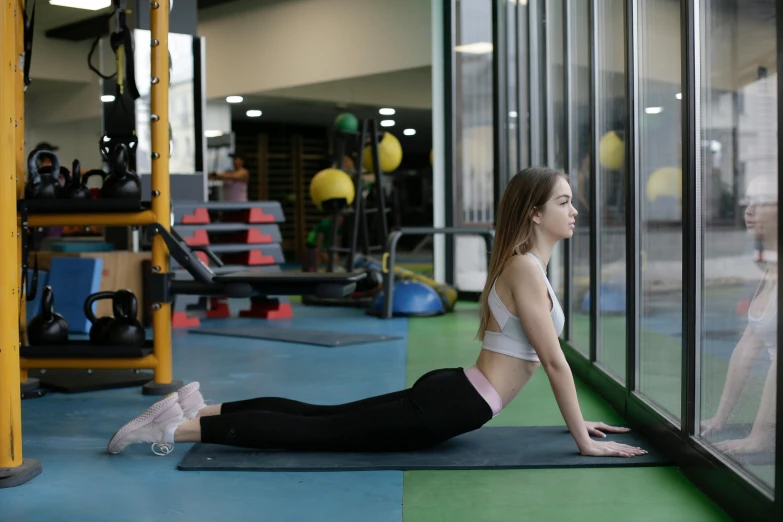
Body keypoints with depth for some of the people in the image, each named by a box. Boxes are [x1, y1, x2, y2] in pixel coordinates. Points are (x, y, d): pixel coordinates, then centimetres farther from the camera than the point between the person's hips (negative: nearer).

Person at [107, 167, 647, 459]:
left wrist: (580, 419, 21)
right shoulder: (526, 268, -17)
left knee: (323, 417, 12)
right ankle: (180, 427, -3)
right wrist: (584, 441, -12)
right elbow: (554, 360, -17)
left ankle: (201, 408, 15)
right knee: (319, 430, -6)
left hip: (448, 393, 9)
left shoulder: (526, 264, 14)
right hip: (450, 407, -9)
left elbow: (548, 357, 21)